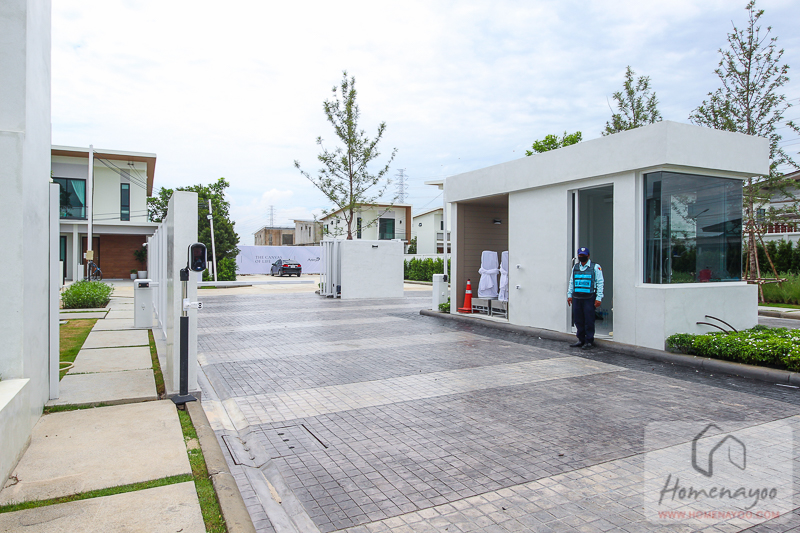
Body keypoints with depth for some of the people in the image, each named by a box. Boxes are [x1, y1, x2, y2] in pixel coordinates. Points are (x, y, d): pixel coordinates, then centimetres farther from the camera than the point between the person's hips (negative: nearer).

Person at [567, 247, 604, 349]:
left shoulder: (595, 267, -1)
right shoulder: (575, 267, 15)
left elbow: (600, 283, -3)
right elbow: (571, 282, 21)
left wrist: (598, 298, -9)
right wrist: (569, 295, 14)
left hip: (589, 298, -5)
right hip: (576, 298, 5)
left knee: (589, 321, -1)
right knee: (578, 320, 8)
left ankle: (589, 341, 10)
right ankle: (581, 340, 20)